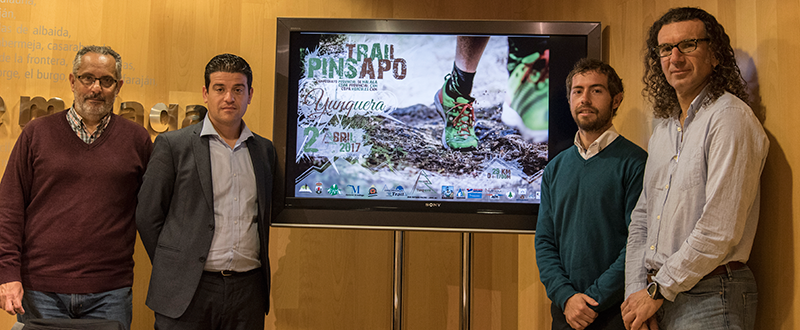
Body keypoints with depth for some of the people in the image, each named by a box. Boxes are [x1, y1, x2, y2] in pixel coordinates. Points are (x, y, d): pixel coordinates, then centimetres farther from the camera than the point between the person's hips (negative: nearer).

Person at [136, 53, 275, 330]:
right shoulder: (173, 144, -1)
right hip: (188, 289, -2)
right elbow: (147, 215, 1)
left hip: (248, 287, 3)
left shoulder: (264, 150, 10)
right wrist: (173, 268, 2)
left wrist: (257, 266, 10)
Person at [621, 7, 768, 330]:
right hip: (661, 294, 7)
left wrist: (657, 292, -13)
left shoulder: (730, 119, -13)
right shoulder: (664, 127, 11)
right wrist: (636, 292, 0)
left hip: (710, 296, -7)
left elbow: (719, 232, -20)